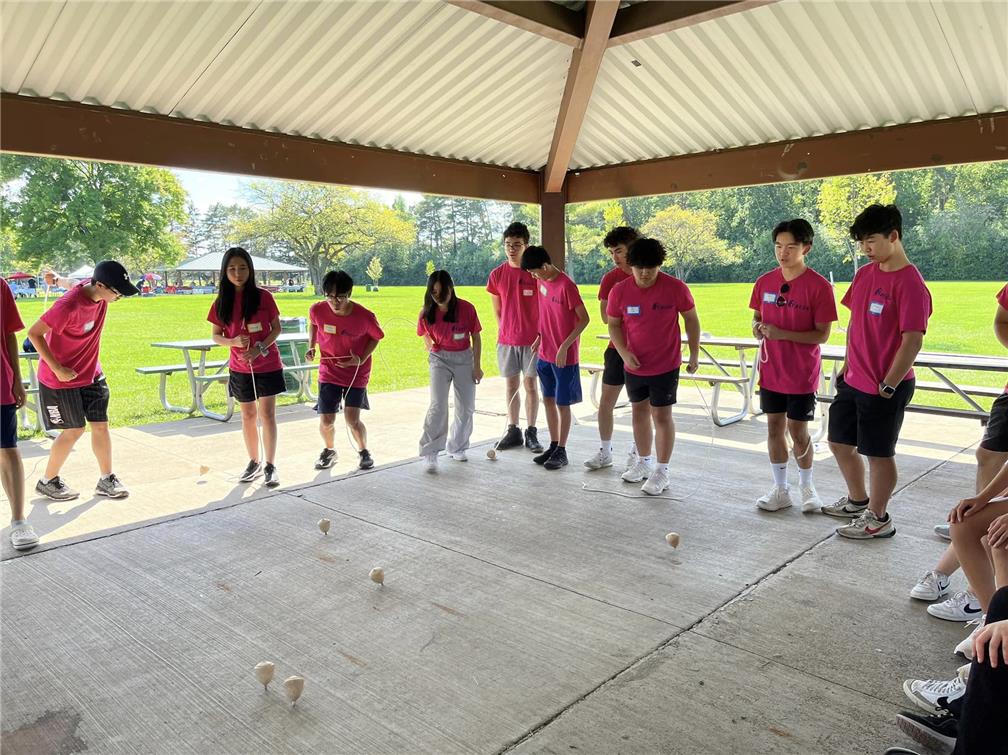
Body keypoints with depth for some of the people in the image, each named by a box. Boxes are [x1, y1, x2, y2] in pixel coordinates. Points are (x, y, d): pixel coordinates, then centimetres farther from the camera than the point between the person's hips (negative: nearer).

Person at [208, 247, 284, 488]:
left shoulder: (263, 297, -8)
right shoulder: (222, 303, -1)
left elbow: (276, 328, -3)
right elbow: (216, 335, 5)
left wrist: (260, 347, -18)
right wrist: (233, 341, -16)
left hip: (267, 364, -3)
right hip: (240, 367, 3)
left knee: (267, 415, -5)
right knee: (248, 416, 12)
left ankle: (270, 465, 2)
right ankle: (254, 462, 26)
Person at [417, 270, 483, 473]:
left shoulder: (466, 308, -13)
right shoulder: (427, 313, -9)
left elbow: (476, 338, -4)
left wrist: (477, 366, -4)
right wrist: (433, 353, 6)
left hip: (464, 358, 1)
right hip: (439, 359, -1)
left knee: (466, 408, 7)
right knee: (438, 406, -14)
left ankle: (456, 448, 25)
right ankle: (430, 453, -9)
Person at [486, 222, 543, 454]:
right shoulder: (497, 274, 2)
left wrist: (541, 335, -10)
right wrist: (506, 332, 8)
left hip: (532, 340, -3)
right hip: (506, 340, 3)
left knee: (530, 385, 4)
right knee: (511, 385, 10)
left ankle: (531, 433, 13)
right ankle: (513, 431, 20)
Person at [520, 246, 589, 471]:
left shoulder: (566, 286, -19)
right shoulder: (542, 282, 5)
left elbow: (584, 319, -17)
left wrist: (564, 346, -20)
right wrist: (540, 338, 11)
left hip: (564, 356, -8)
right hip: (544, 354, 8)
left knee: (562, 403, 2)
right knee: (548, 400, 13)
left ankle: (561, 451, 14)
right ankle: (553, 446, 25)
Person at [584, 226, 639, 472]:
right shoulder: (610, 278, 1)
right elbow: (606, 317, -4)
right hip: (618, 348, 2)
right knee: (606, 400, 3)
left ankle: (636, 453, 21)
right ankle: (605, 452, 17)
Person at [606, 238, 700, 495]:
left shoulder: (676, 288, -14)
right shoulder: (619, 291, -7)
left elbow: (691, 320, -2)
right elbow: (614, 324, 2)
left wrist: (694, 354, -1)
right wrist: (624, 352, -12)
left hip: (665, 366, -4)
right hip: (634, 365, 4)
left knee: (661, 415, 0)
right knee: (639, 412, 15)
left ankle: (661, 472, 11)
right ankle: (644, 462, 32)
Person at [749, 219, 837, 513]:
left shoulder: (819, 286, -13)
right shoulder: (765, 282, 1)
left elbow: (822, 335, -13)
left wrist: (782, 334, -24)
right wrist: (758, 328, -10)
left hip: (802, 374, -4)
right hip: (771, 370, 4)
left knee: (798, 431, 5)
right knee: (774, 427, 10)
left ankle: (806, 486, 28)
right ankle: (780, 489, 23)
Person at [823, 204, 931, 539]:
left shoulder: (910, 283, -17)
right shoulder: (864, 274, 6)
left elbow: (912, 341, -20)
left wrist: (888, 386, -19)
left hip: (885, 387, -8)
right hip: (853, 382, 8)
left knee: (878, 453, 5)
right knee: (839, 442, 18)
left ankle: (877, 518, 23)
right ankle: (857, 501, 39)